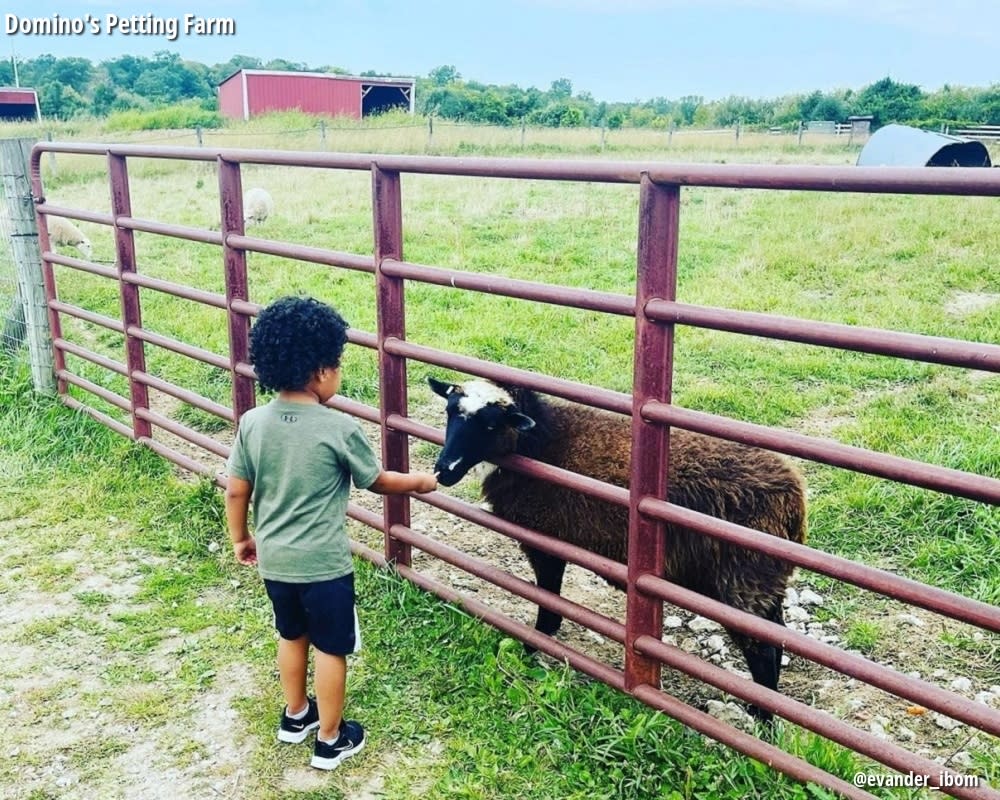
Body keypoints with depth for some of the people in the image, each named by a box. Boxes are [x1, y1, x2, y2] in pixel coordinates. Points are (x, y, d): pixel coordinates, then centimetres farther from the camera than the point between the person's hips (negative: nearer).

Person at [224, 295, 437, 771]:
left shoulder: (252, 423, -8)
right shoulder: (339, 429, -21)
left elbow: (236, 491, 0)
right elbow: (377, 482, -6)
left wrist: (241, 538, 17)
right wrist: (418, 481, 12)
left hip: (274, 559, 5)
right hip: (323, 564, -5)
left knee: (292, 635, 26)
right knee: (330, 648, 13)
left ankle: (296, 716, 44)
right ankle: (330, 740, 27)